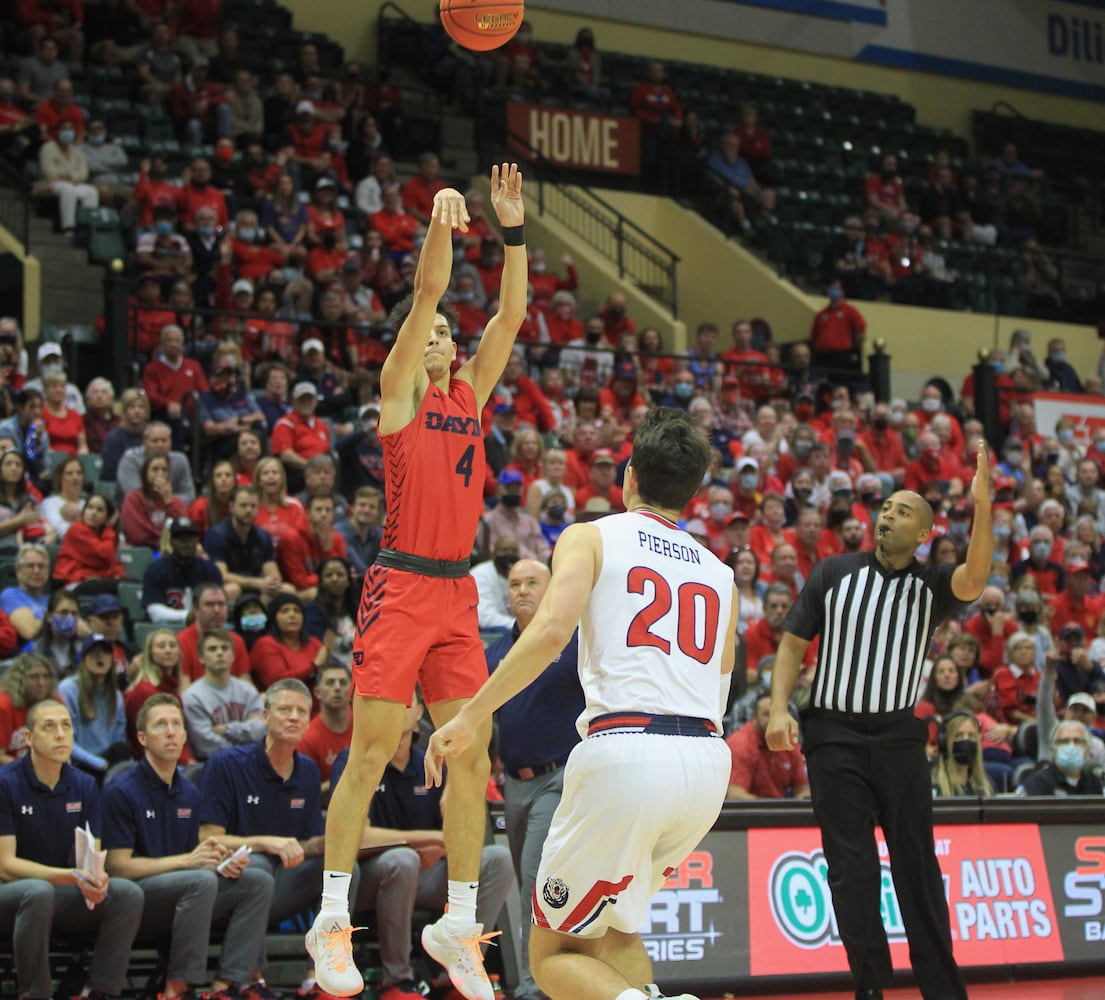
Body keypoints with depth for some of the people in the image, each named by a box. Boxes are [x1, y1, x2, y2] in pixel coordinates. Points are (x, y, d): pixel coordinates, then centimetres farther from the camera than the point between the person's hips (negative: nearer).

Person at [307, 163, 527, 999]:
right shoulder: (398, 391, 1)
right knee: (371, 756, -6)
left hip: (457, 593, 6)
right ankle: (333, 921, 1)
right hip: (401, 587, -6)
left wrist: (514, 230, 2)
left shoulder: (471, 393, 15)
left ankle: (459, 924, 11)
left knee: (471, 758, 4)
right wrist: (442, 224, -22)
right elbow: (427, 292, -11)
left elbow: (511, 315, 9)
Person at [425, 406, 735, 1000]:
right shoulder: (720, 572, 21)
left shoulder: (591, 537, 7)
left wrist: (470, 717, -10)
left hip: (624, 750, -5)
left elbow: (552, 628, -11)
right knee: (611, 925, 27)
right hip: (708, 758, 5)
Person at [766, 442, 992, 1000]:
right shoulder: (834, 573, 4)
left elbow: (972, 583, -20)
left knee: (917, 869, 3)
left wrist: (982, 508, -33)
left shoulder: (930, 587, 3)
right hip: (834, 735, 0)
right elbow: (793, 642, 6)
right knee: (851, 871, -2)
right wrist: (779, 709, -8)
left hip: (899, 739, 0)